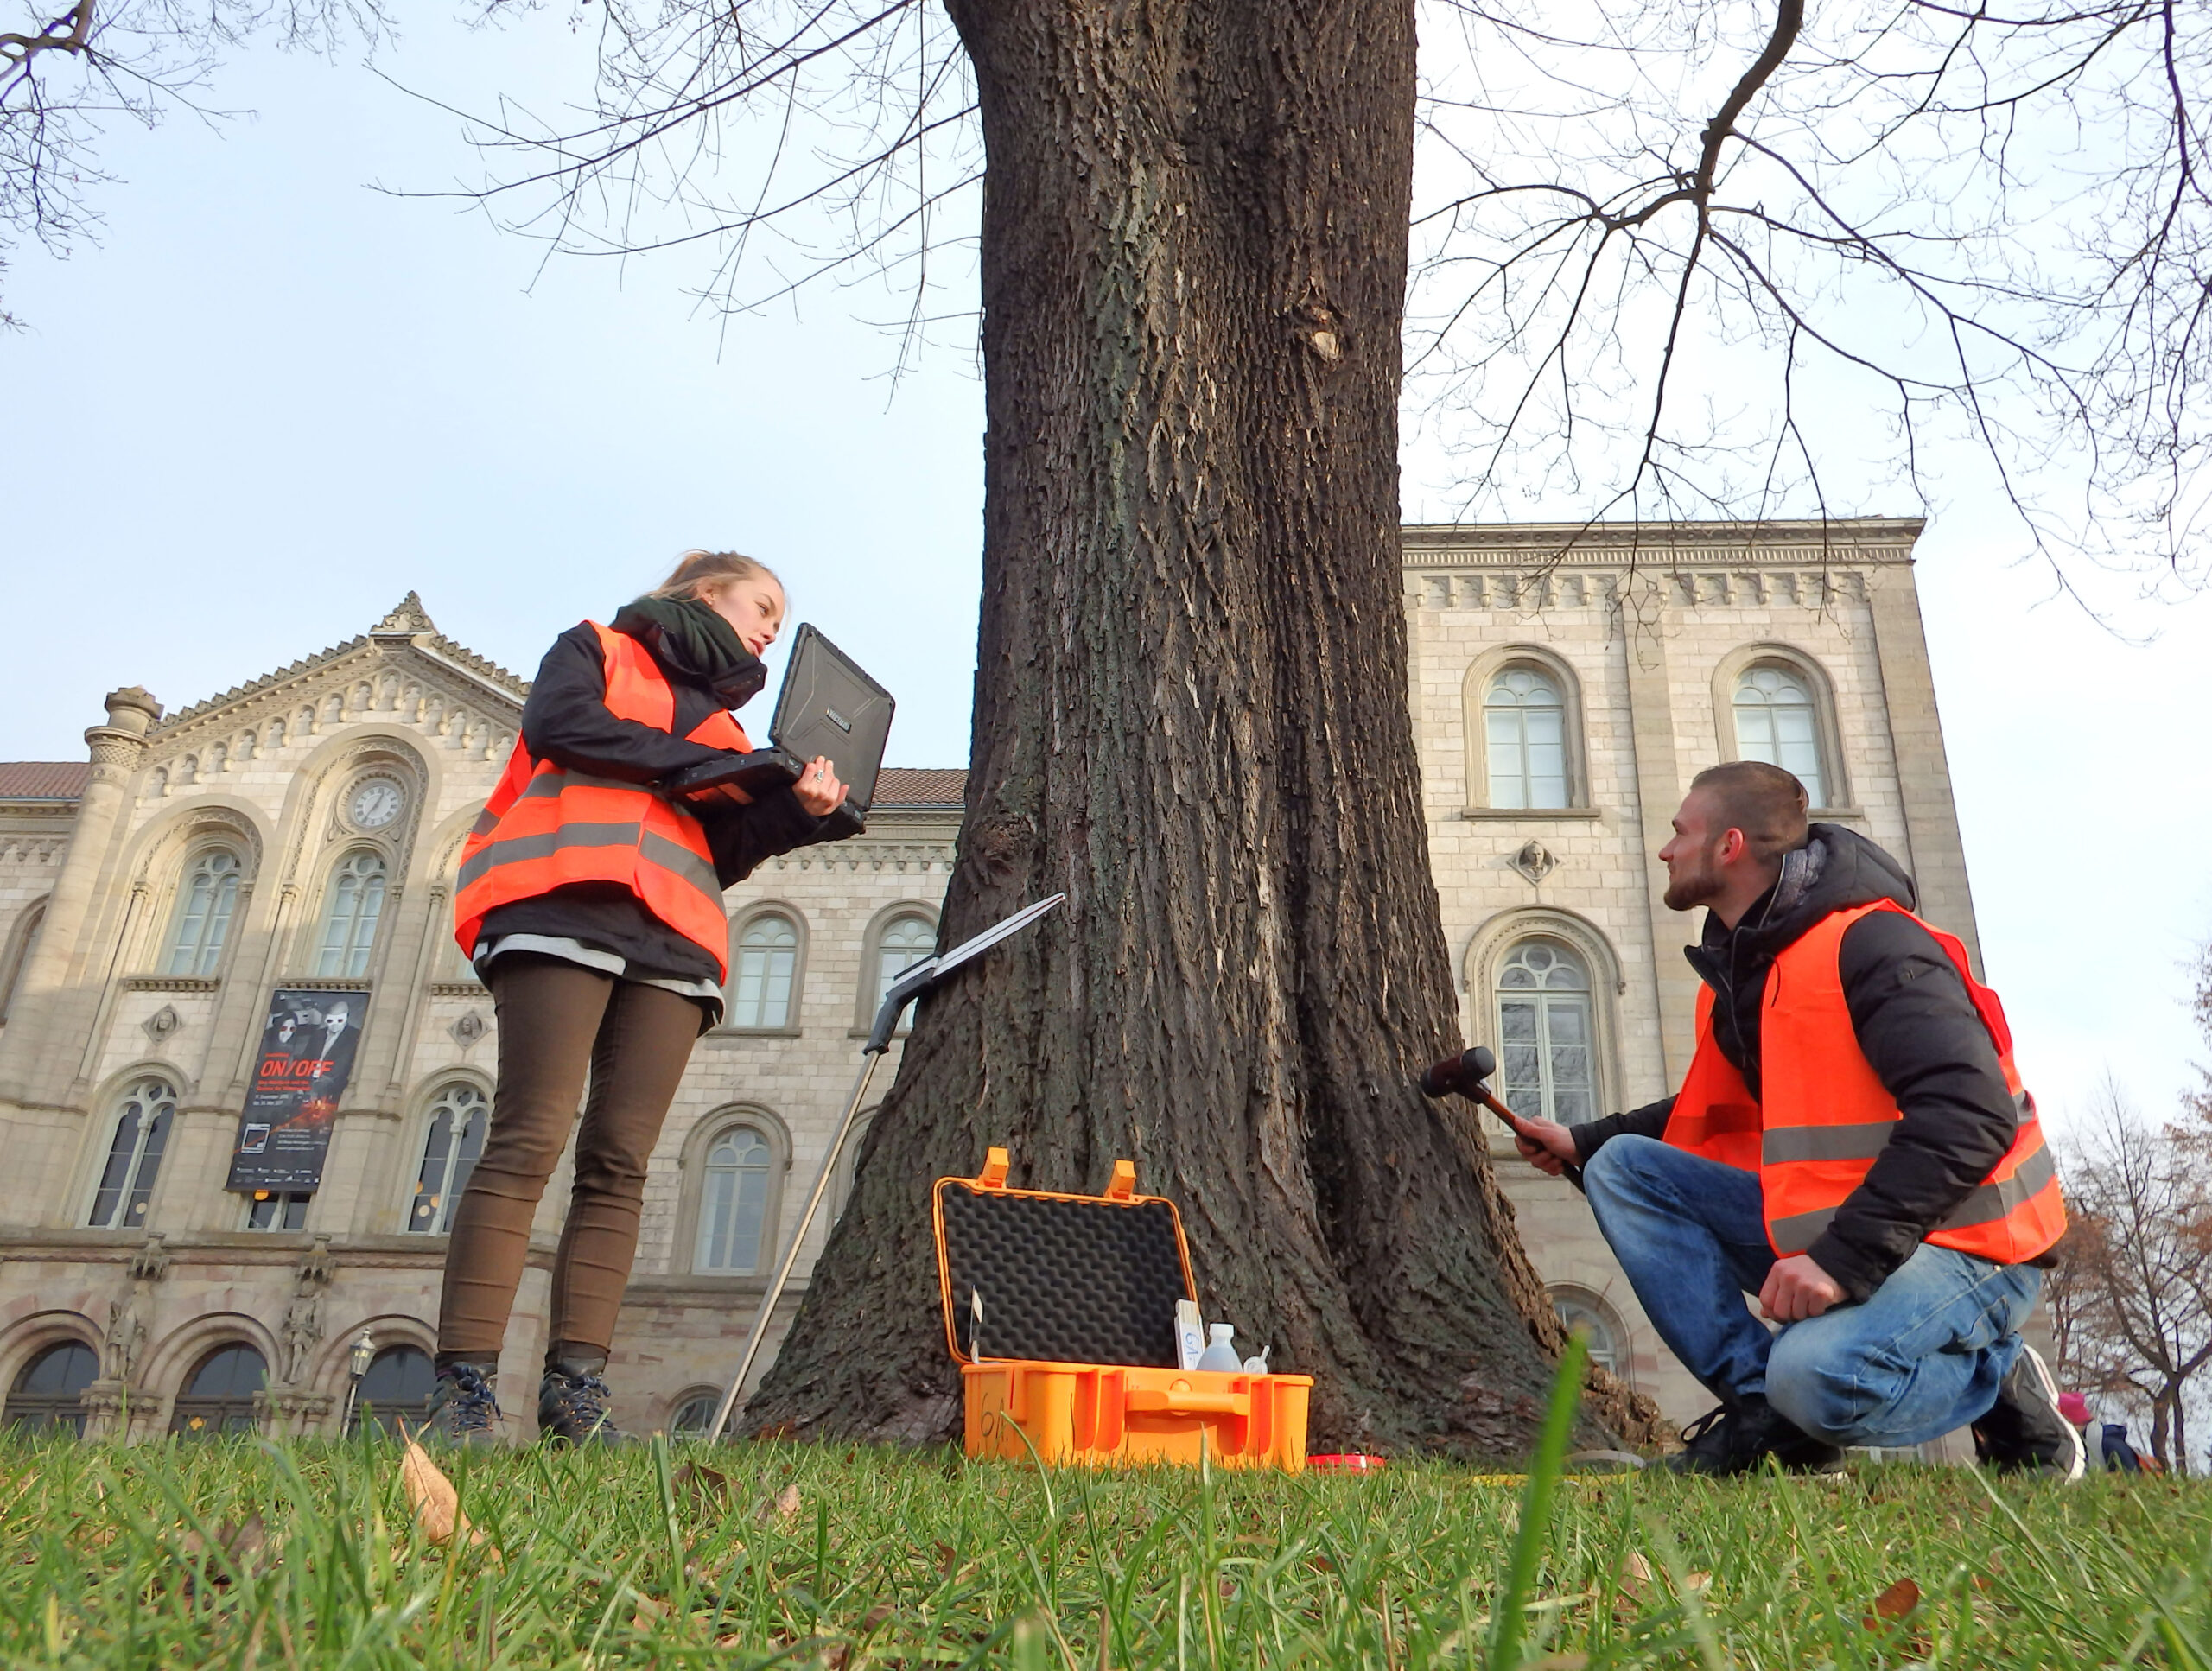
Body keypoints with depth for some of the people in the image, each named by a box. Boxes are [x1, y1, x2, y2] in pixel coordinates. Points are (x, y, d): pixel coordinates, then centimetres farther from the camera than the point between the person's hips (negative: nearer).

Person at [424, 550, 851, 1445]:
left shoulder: (722, 725, 30)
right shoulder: (597, 648, 18)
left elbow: (721, 851, 18)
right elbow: (557, 722, -4)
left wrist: (795, 811, 1)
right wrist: (694, 764, -2)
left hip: (670, 944, 5)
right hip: (567, 907, -5)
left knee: (619, 1165, -6)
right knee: (528, 1141, -16)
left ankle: (575, 1387, -8)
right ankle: (464, 1384, -16)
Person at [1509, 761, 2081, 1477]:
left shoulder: (1872, 943, -18)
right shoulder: (1737, 967, 9)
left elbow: (1972, 1116, -28)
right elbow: (1716, 1112, 25)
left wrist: (1845, 1258, -34)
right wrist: (1584, 1140, 17)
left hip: (1954, 1239, -8)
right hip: (1827, 1225, 8)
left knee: (1818, 1375, -35)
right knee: (1623, 1168, -5)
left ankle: (1996, 1383, -1)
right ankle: (1763, 1409, -8)